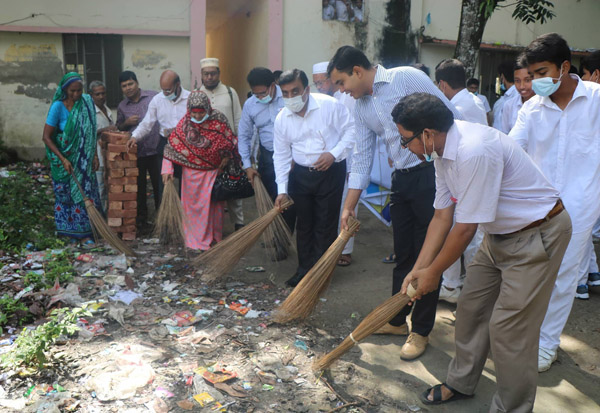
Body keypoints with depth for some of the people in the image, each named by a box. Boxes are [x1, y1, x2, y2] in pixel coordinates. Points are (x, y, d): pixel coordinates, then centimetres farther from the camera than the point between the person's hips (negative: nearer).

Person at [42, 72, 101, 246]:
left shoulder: (87, 102, -2)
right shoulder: (58, 107, -14)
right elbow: (46, 137, -13)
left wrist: (95, 155, 2)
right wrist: (63, 160, -18)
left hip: (84, 159, 4)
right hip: (65, 158, -4)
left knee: (85, 193, 4)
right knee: (67, 194, 5)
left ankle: (82, 233, 14)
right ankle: (68, 230, 18)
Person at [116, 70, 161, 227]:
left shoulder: (154, 97, -1)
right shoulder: (122, 106, 10)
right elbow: (118, 128, 19)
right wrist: (126, 123, -3)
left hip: (155, 150, -3)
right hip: (135, 153, 3)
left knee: (159, 184, 3)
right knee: (138, 187, 12)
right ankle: (141, 216, 25)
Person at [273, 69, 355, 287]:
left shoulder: (329, 105, -13)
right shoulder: (282, 118, -1)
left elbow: (351, 130, -7)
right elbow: (281, 155, 3)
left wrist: (334, 153, -20)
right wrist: (282, 189, -2)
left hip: (330, 172, -4)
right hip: (300, 174, 4)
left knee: (325, 225, 1)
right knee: (303, 224, 13)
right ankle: (305, 269, 27)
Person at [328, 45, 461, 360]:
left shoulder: (406, 78, -11)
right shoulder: (361, 106, 9)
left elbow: (450, 117, -11)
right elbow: (362, 157, 13)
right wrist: (349, 205, 11)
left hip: (432, 173, -7)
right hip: (401, 179, 7)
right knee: (402, 253, 15)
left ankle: (421, 331, 14)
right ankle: (397, 320, 30)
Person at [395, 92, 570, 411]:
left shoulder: (474, 151, -32)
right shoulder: (443, 152, -2)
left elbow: (464, 229, -26)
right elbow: (442, 217, 3)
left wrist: (433, 272, -12)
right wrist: (418, 268, 1)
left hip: (538, 235, -9)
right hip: (500, 233, 9)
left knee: (509, 328, -5)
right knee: (470, 307, 15)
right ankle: (461, 383, 35)